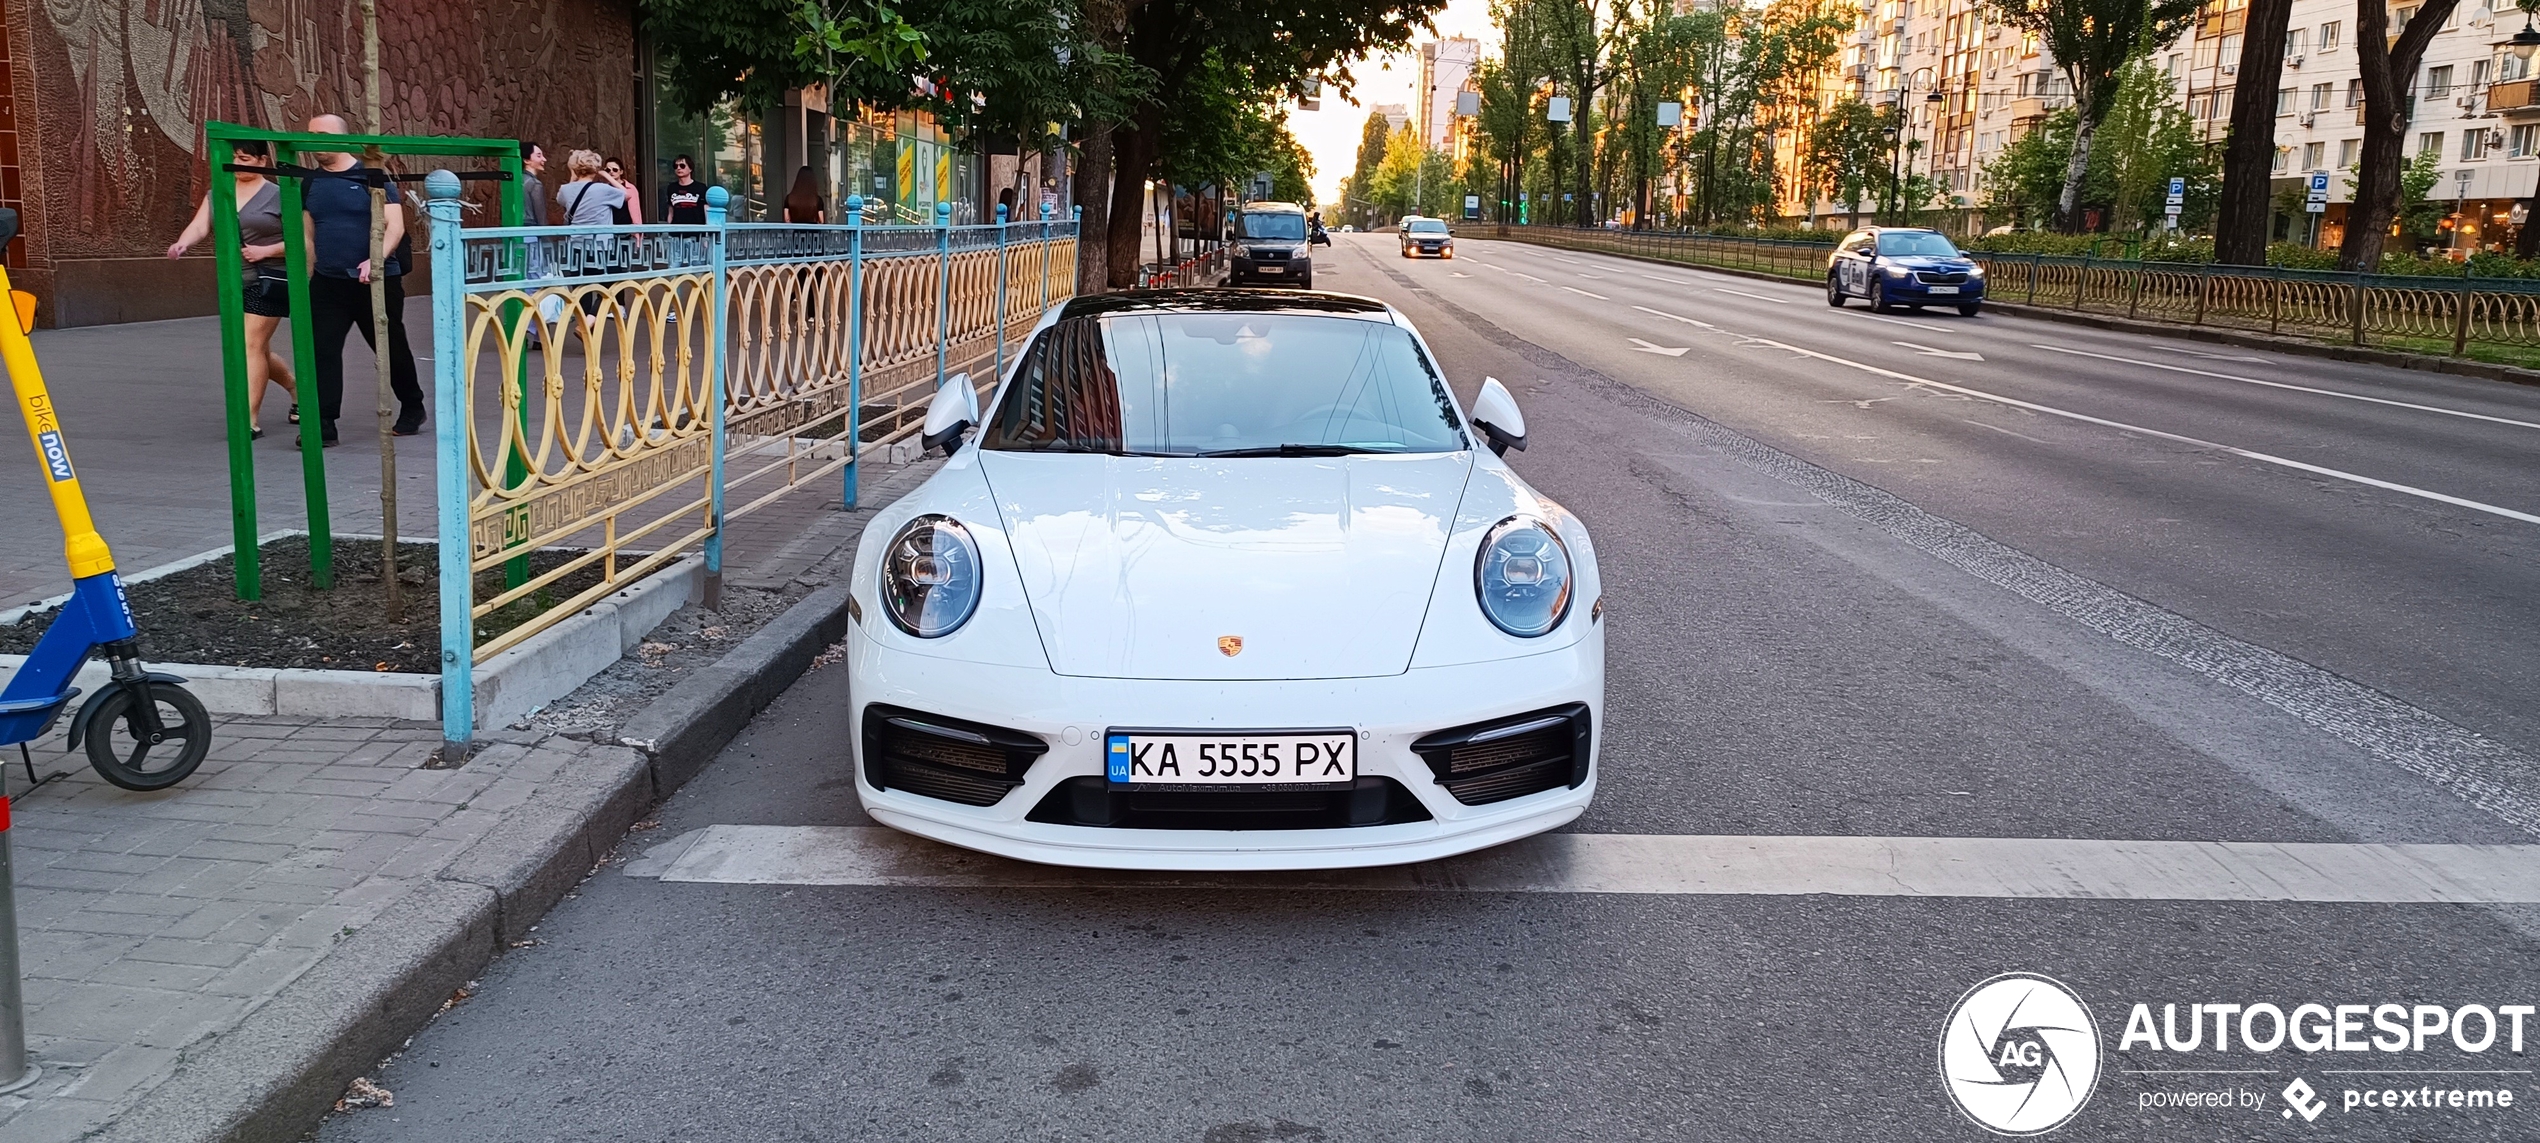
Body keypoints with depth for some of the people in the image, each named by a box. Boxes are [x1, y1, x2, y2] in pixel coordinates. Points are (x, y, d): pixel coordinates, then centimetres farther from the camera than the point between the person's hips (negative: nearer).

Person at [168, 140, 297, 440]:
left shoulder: (278, 196, -4)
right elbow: (199, 226, -3)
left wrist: (266, 250, -18)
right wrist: (182, 244, -23)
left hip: (268, 279, -6)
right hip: (232, 280, 6)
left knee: (252, 346, -11)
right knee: (257, 350, 13)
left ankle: (251, 420, -8)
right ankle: (297, 390, 37)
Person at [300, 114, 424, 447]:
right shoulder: (311, 184, 9)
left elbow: (395, 226, -14)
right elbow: (309, 237, 17)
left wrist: (376, 259, -30)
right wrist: (305, 280, 14)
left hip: (377, 282, -4)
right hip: (327, 282, 4)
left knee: (391, 348, 10)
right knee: (322, 350, -8)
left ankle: (412, 408, 31)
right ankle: (323, 424, -9)